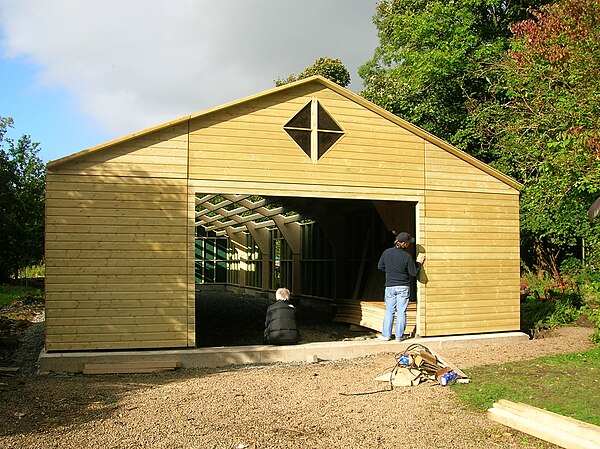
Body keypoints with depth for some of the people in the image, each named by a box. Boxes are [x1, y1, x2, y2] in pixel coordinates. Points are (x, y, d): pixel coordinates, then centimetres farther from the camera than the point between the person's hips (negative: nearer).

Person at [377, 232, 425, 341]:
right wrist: (418, 262, 7)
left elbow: (380, 266, 7)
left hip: (390, 286, 2)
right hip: (404, 287, -2)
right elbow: (413, 273, -6)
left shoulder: (386, 253, -6)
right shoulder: (407, 256, -15)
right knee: (401, 312, 6)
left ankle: (386, 335, 12)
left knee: (389, 311, 12)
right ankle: (399, 336, 10)